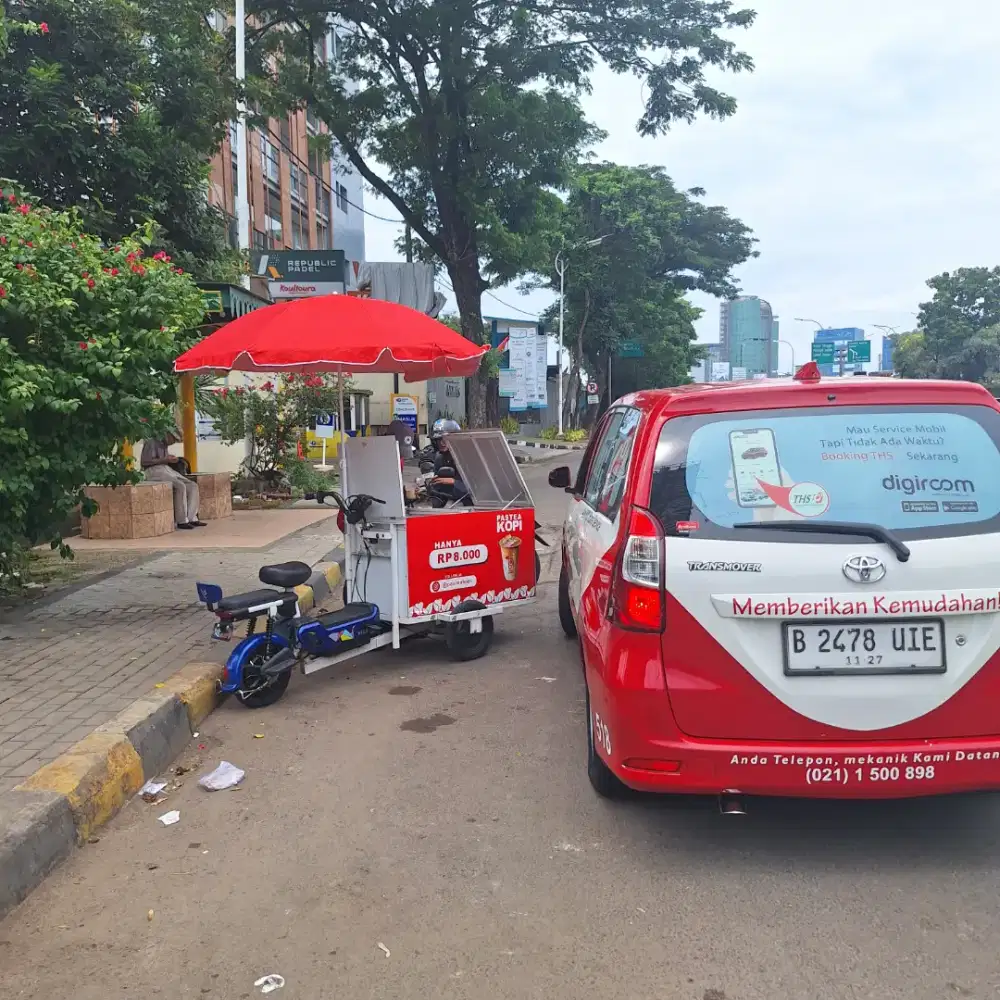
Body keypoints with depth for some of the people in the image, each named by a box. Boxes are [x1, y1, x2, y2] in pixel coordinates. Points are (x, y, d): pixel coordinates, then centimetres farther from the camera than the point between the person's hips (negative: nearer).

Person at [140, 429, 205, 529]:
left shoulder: (165, 445, 19)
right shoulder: (152, 442, -8)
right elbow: (144, 462, -16)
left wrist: (171, 459, 6)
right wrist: (165, 460, -17)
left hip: (167, 469, 9)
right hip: (154, 471, -9)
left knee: (193, 486, -7)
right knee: (181, 486, -29)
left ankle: (192, 518, -12)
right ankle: (181, 521, -25)